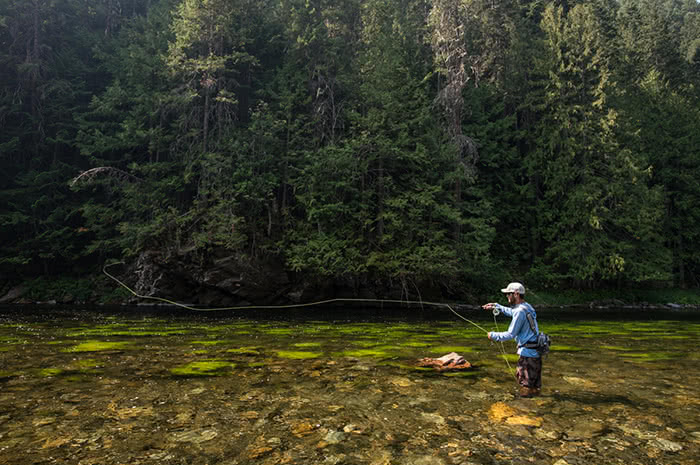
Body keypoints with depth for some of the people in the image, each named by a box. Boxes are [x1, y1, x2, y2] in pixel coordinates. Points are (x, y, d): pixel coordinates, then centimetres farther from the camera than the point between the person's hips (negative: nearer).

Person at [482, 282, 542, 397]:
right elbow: (511, 311, 32)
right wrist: (496, 306, 28)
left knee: (526, 386, 1)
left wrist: (493, 335, -6)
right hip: (535, 353, 10)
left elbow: (510, 335, -18)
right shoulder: (526, 306, 10)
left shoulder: (520, 311, -21)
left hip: (528, 353, -10)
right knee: (535, 386, 19)